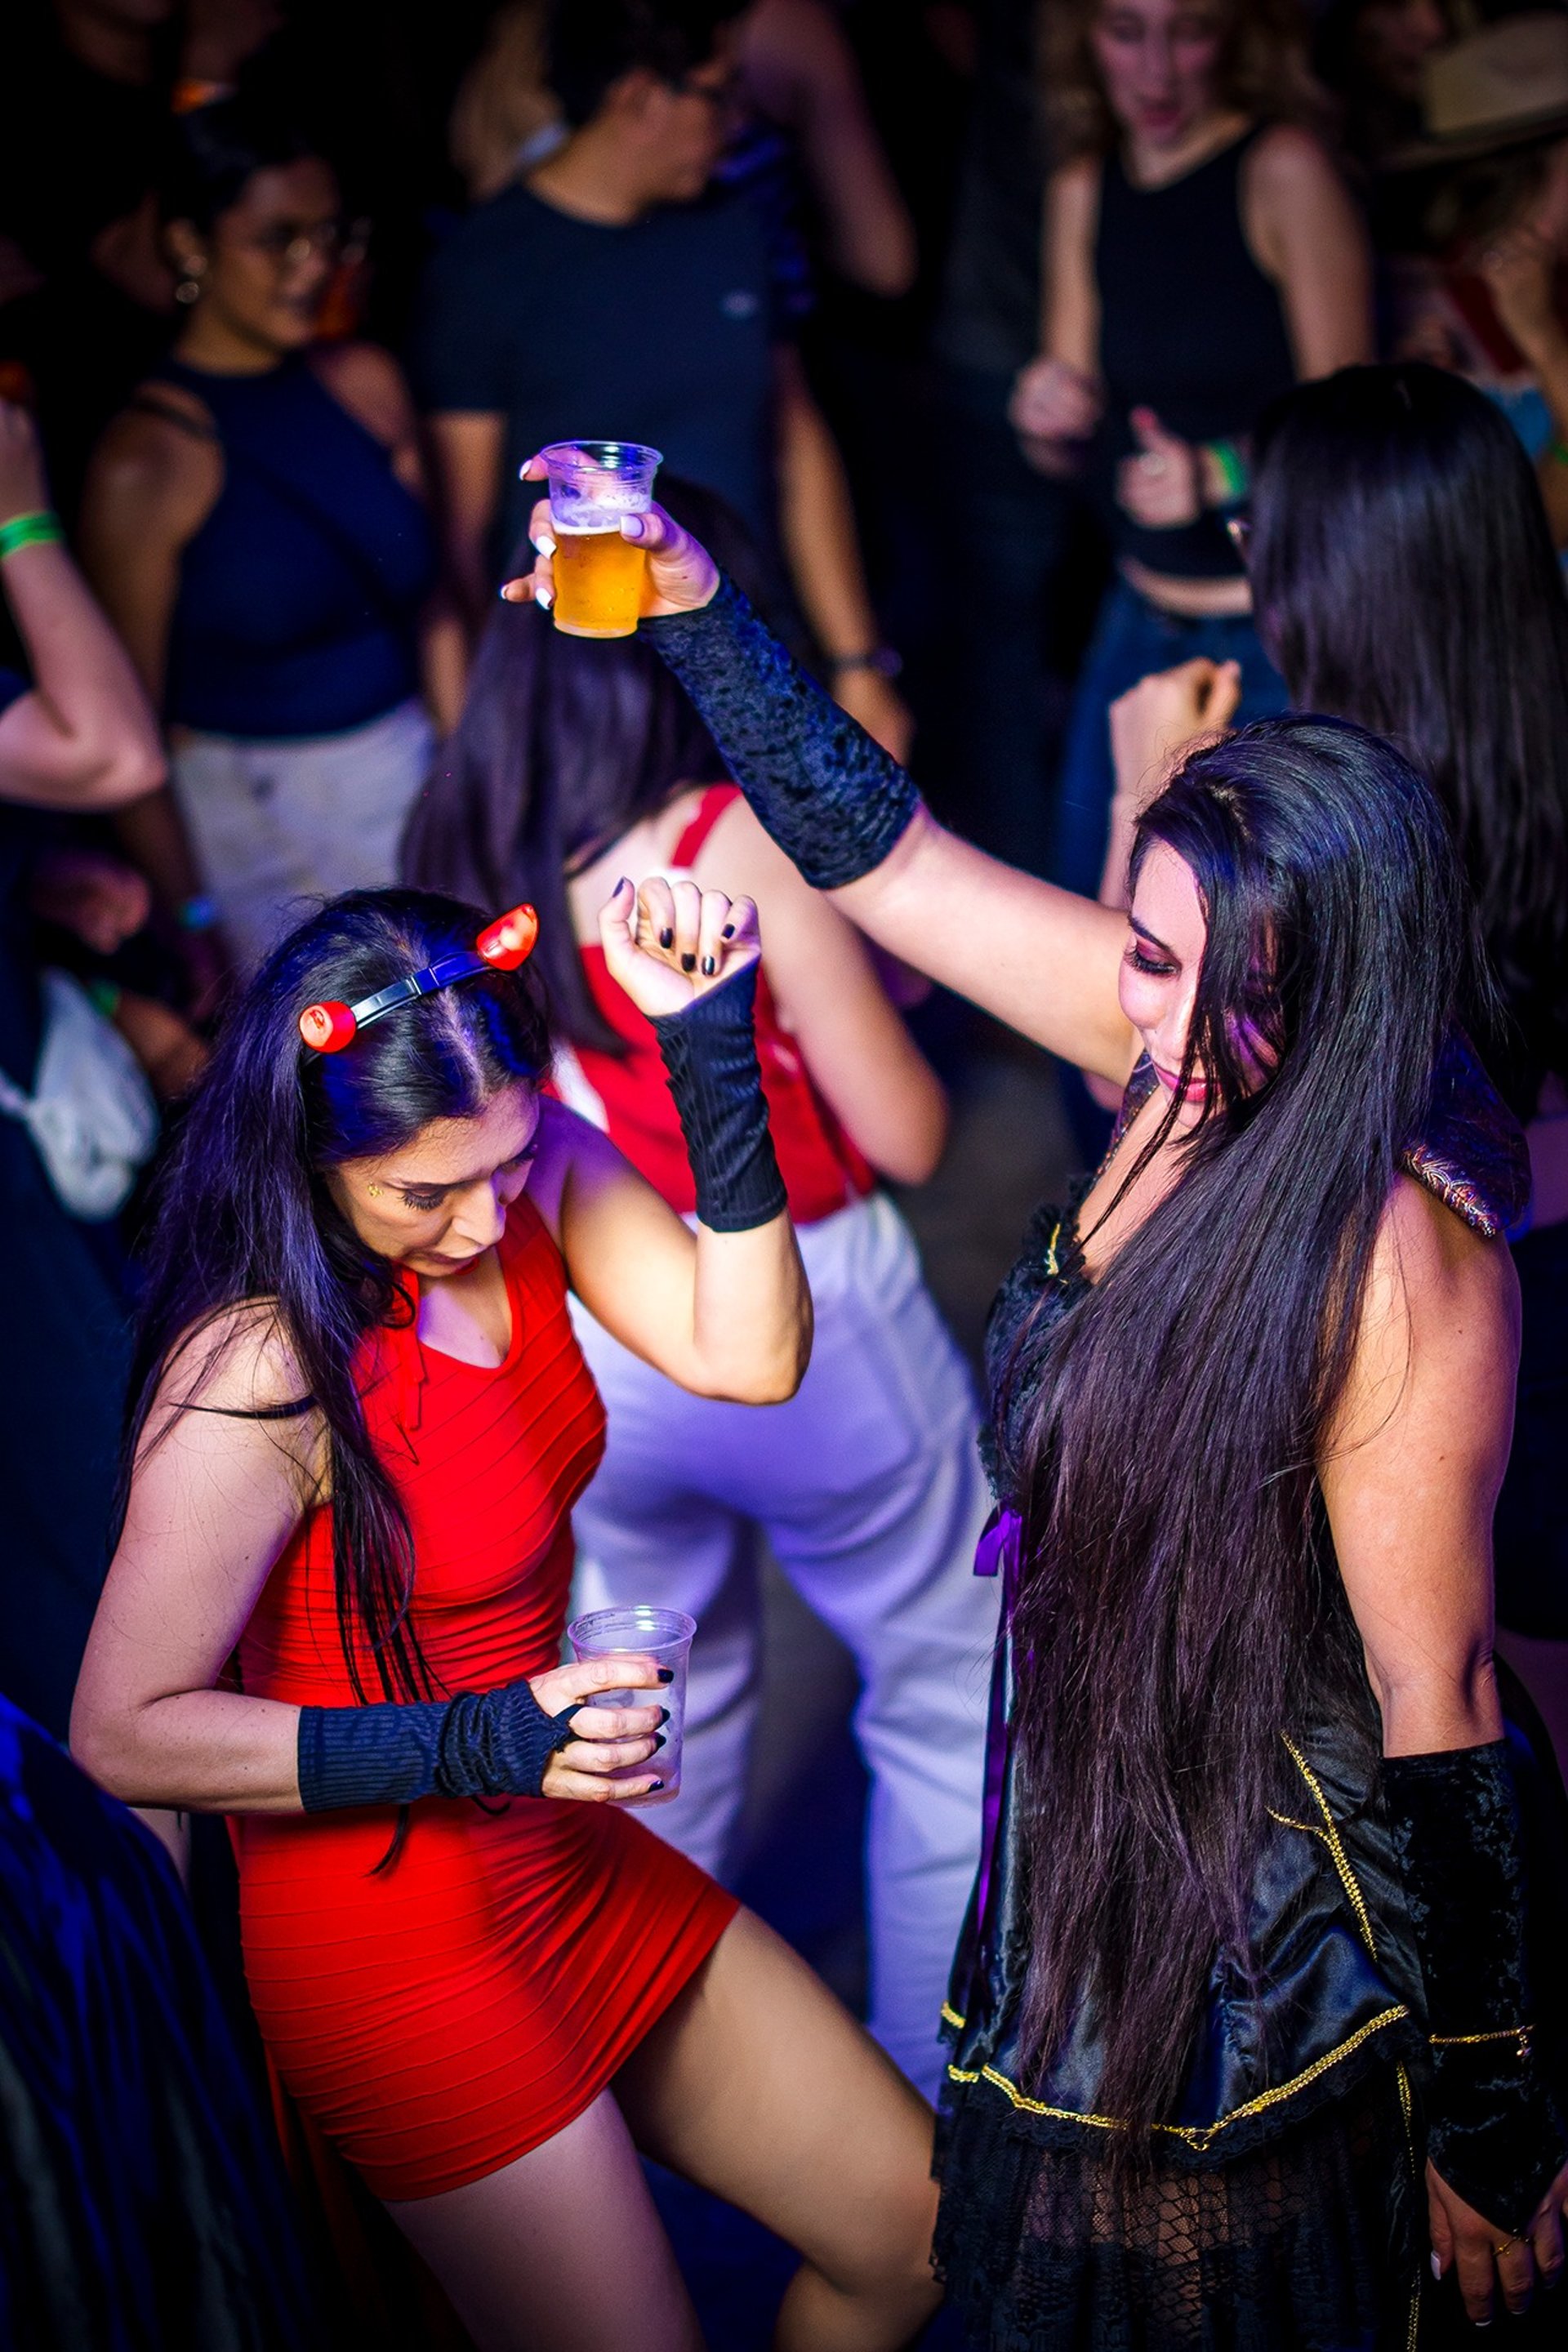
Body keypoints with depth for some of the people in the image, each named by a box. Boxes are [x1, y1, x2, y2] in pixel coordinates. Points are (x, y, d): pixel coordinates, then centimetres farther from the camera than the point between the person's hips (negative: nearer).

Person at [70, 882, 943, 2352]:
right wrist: (475, 1747, -26)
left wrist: (711, 1047, -27)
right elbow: (127, 1732, -22)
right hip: (393, 1940, -7)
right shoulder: (262, 1370, -26)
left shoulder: (534, 1167, -7)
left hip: (568, 1859, 8)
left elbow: (748, 1353, -18)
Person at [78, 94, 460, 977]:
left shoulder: (366, 382, 4)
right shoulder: (147, 462, -13)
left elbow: (431, 613, 11)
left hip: (411, 780, 5)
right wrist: (192, 928, -12)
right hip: (253, 819, -5)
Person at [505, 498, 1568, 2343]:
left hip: (1270, 1944, -8)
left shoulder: (1394, 1256, -31)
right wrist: (693, 608, -1)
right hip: (1101, 1836, 8)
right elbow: (888, 860, 2)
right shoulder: (1193, 1050, -10)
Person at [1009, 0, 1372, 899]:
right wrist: (1048, 414, -11)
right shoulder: (1084, 188, 5)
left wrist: (1223, 473, -28)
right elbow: (1066, 448, 11)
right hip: (1144, 616, 6)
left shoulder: (1286, 173, -13)